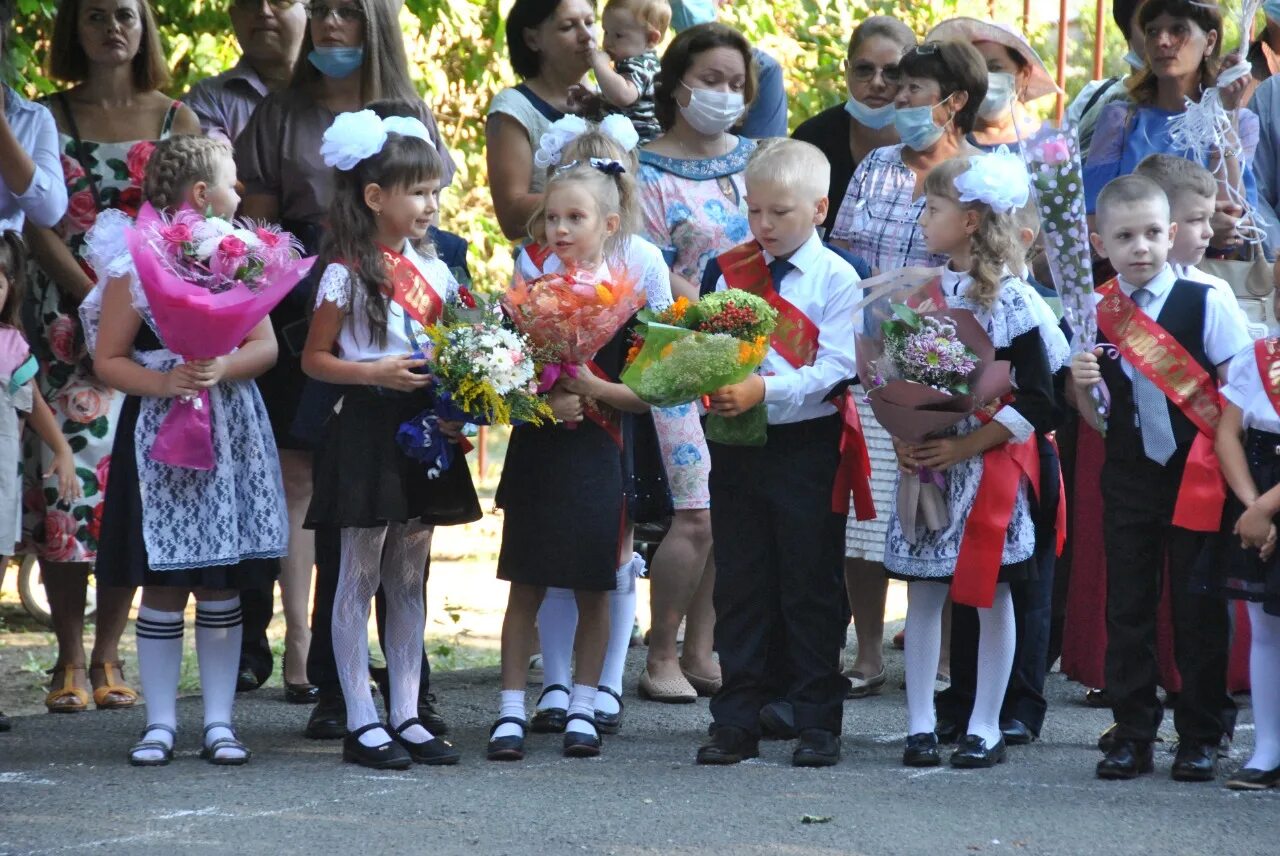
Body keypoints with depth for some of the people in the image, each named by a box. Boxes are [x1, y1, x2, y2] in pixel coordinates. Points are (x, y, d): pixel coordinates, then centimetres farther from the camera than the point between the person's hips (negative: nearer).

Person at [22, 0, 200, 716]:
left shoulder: (176, 119, 9)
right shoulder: (49, 117, 8)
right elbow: (39, 226, 0)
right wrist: (95, 300, -13)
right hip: (65, 317, -1)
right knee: (67, 464, -9)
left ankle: (108, 655, 4)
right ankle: (70, 658, -4)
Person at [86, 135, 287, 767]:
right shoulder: (135, 265, -5)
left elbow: (265, 346, 5)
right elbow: (108, 359, -5)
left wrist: (221, 369, -14)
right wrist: (162, 383, -21)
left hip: (231, 432, 3)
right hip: (159, 431, -3)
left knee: (222, 585, 5)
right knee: (163, 585, 0)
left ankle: (218, 722, 11)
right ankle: (160, 723, 8)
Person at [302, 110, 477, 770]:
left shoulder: (432, 271, 10)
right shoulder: (346, 275, -9)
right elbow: (315, 359, -8)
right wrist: (376, 373, -21)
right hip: (367, 429, -6)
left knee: (410, 579, 10)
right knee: (359, 577, -1)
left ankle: (406, 716, 14)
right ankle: (361, 722, 2)